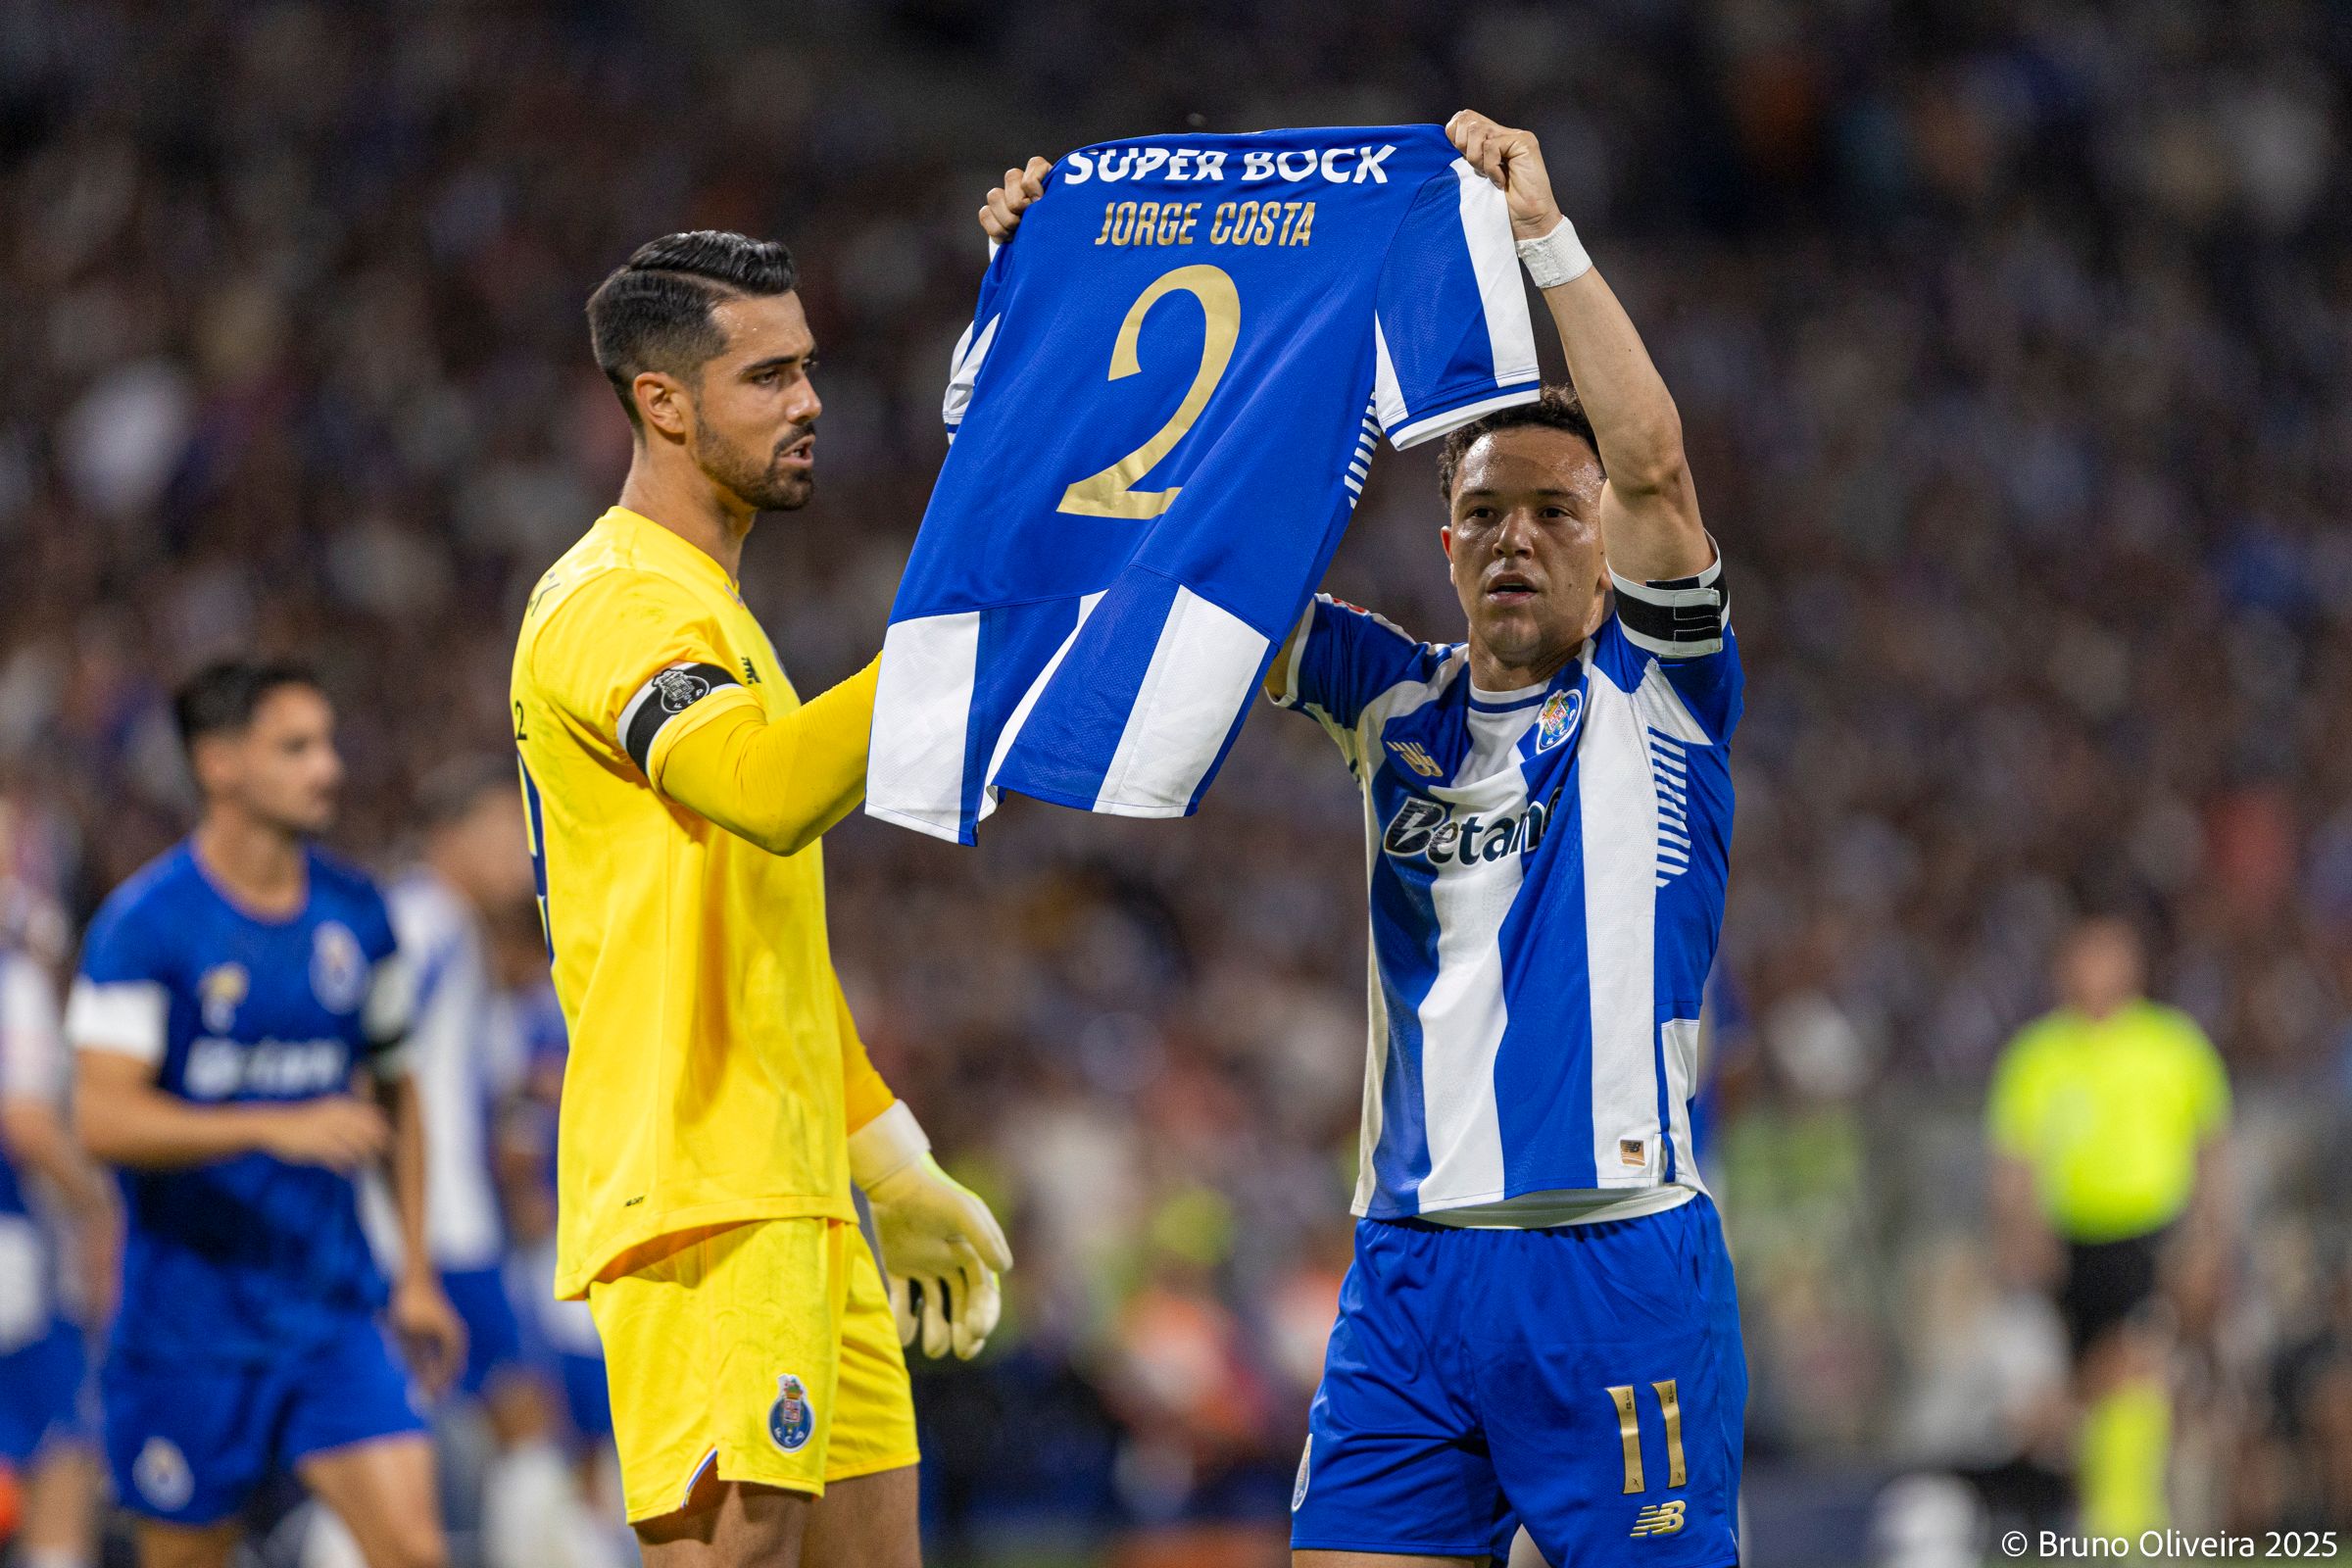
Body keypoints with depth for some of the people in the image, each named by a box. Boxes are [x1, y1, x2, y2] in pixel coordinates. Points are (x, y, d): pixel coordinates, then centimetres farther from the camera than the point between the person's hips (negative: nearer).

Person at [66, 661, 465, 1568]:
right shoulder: (144, 924, -11)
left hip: (334, 1308, 4)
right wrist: (279, 1128, -31)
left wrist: (417, 1273, 15)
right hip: (190, 1315, -4)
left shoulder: (358, 915, 6)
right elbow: (103, 1119, -20)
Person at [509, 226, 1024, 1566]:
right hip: (703, 1198, -10)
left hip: (791, 1198, 10)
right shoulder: (620, 602, -10)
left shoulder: (704, 607, 24)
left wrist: (895, 1167, 27)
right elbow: (771, 791, -30)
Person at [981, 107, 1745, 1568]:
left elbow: (1652, 460, -14)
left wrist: (1544, 232, -17)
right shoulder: (1397, 701, 15)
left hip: (1617, 1268, -4)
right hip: (1412, 1267, 4)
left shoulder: (1656, 687, 3)